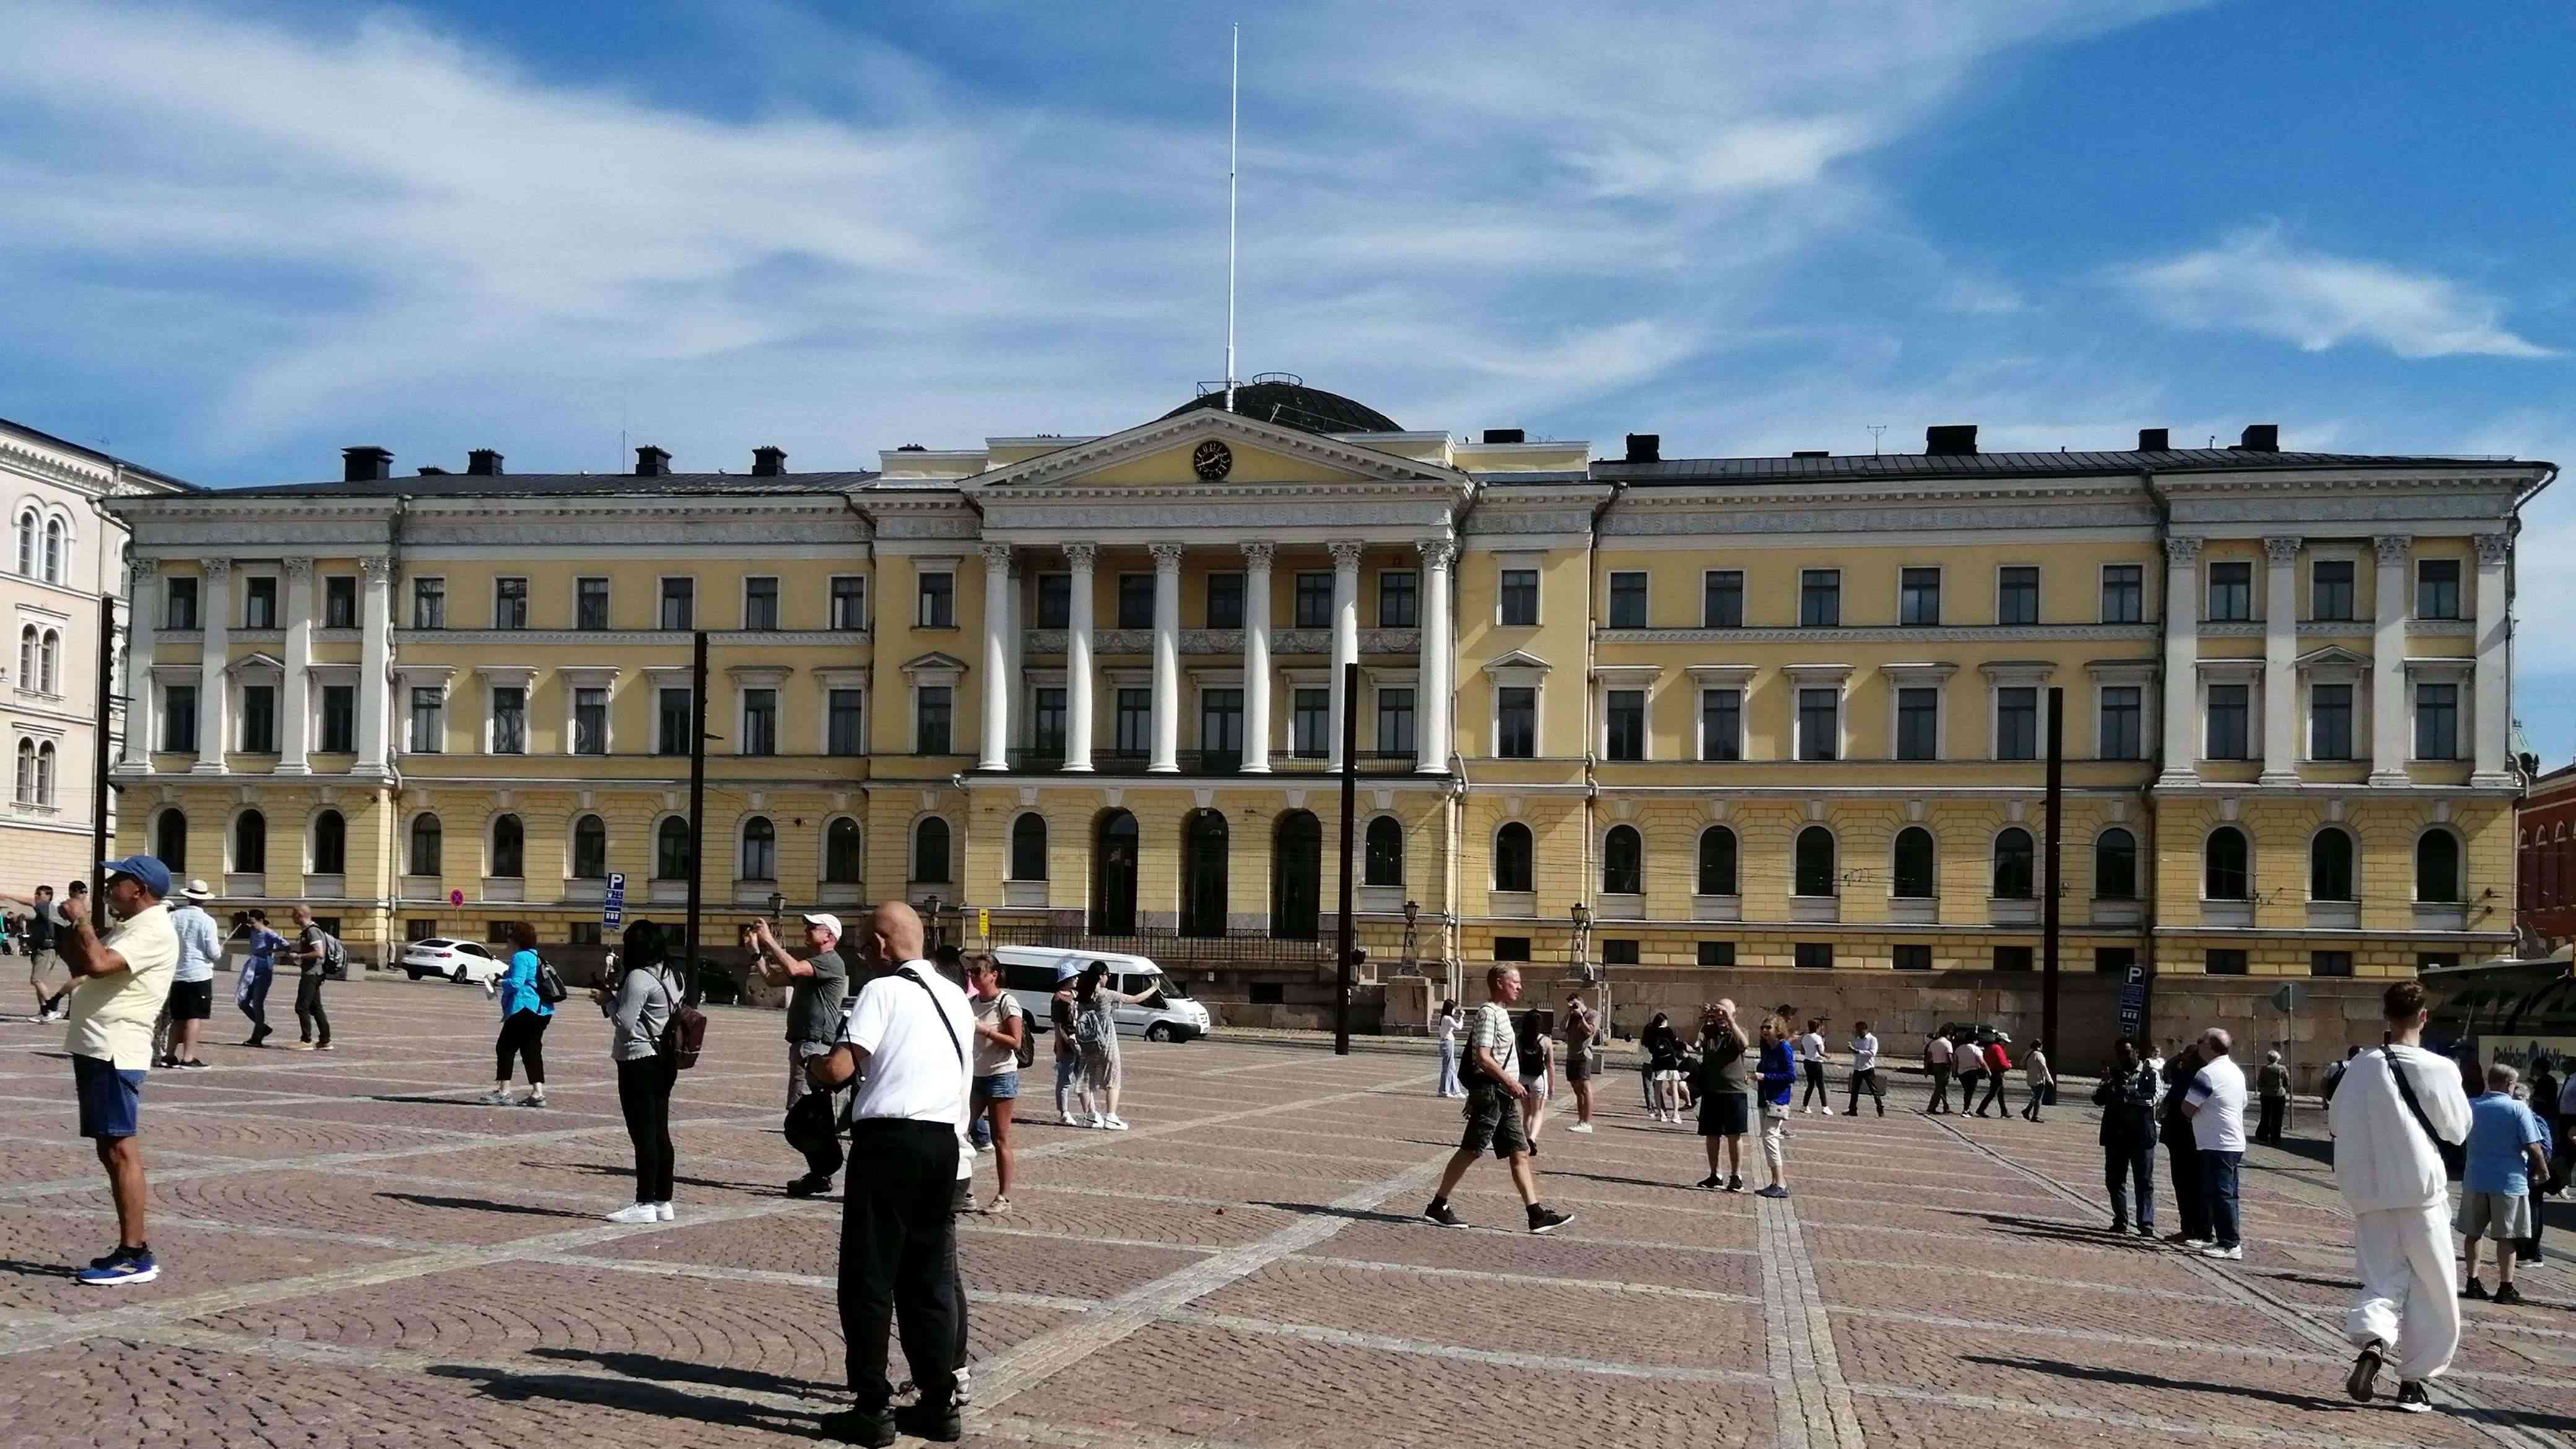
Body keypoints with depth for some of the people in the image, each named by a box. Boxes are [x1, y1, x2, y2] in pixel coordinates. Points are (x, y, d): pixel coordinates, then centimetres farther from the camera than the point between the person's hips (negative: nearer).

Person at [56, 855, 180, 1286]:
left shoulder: (153, 930, -13)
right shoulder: (131, 928, 21)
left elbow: (99, 964, -26)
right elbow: (86, 968, 26)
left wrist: (80, 920, -14)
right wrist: (70, 942, 10)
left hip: (116, 1052, -11)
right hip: (96, 1048, 11)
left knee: (121, 1150, -11)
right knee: (110, 1152, 12)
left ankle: (135, 1255, -10)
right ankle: (132, 1249, 17)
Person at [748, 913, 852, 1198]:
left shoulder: (831, 962, -10)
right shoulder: (811, 962, 22)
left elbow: (793, 968, -25)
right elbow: (772, 978, 22)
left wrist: (769, 940, -17)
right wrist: (756, 949, 12)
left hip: (817, 1048, -10)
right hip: (804, 1045, 10)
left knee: (801, 1119, -14)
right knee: (817, 1119, 12)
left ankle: (821, 1172, -11)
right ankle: (821, 1173, 16)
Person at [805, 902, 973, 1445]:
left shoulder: (882, 991, -5)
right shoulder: (956, 997, 18)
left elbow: (839, 1068, -14)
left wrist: (812, 1065, 7)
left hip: (889, 1139, -7)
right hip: (946, 1141, 7)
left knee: (870, 1277, 2)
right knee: (930, 1277, 13)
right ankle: (938, 1405, 15)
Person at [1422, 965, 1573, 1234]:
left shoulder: (1501, 1014, 18)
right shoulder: (1489, 1013, -13)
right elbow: (1482, 1058, -21)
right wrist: (1510, 1081, -20)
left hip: (1502, 1095, 10)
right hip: (1490, 1091, -10)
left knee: (1520, 1153, 5)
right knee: (1470, 1151, -5)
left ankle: (1537, 1215, 4)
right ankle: (1438, 1206, 4)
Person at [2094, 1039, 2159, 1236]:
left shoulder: (2150, 1074, 1)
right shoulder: (2113, 1074, 12)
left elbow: (2152, 1099, -15)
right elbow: (2097, 1099, 3)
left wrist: (2127, 1091, -23)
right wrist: (2109, 1086, -16)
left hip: (2141, 1136, -4)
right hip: (2115, 1135, 4)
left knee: (2144, 1181, -4)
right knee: (2114, 1180, 8)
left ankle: (2146, 1223, -4)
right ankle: (2120, 1220, 18)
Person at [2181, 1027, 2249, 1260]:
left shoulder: (2207, 1074, -16)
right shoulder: (2236, 1071, 14)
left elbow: (2188, 1109, -15)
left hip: (2216, 1145, -9)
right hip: (2235, 1143, 9)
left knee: (2220, 1194, -6)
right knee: (2228, 1194, 13)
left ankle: (2229, 1244, -6)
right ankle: (2230, 1240, 18)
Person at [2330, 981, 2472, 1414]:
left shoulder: (2362, 1067, -5)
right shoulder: (2439, 1069, -10)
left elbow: (2336, 1121, 6)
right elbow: (2458, 1129, 3)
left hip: (2371, 1192, 2)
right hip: (2423, 1190, -2)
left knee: (2383, 1280, 9)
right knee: (2432, 1290, 13)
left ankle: (2371, 1343, -19)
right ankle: (2414, 1380, 15)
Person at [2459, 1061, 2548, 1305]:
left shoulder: (2470, 1106, 4)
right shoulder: (2518, 1109, -10)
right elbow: (2533, 1146, -12)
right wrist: (2543, 1171, 4)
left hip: (2475, 1179, 4)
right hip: (2509, 1181, -4)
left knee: (2473, 1233, 13)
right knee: (2506, 1236, 2)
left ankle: (2472, 1282, 16)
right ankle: (2505, 1288, 4)